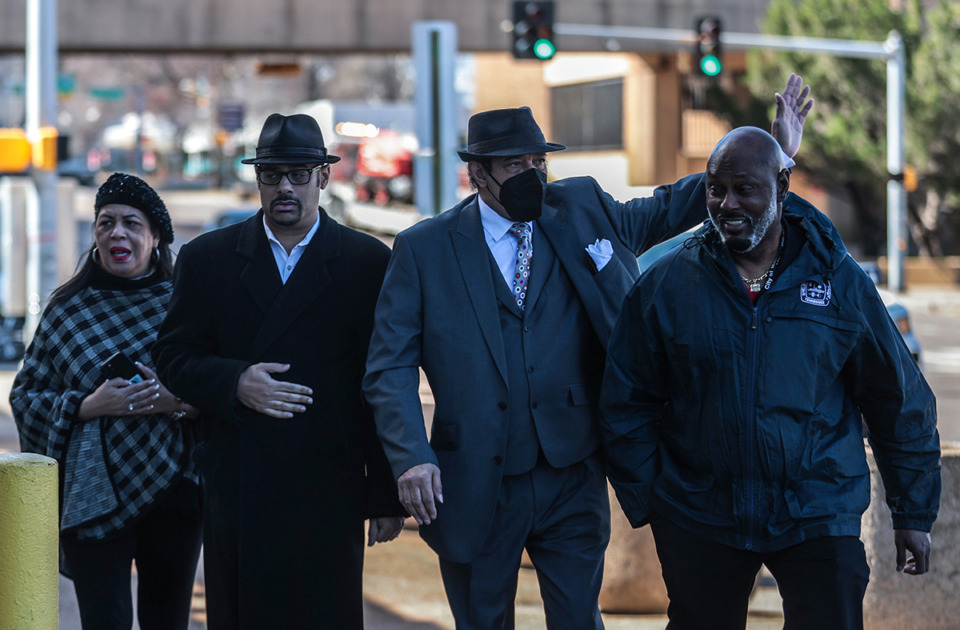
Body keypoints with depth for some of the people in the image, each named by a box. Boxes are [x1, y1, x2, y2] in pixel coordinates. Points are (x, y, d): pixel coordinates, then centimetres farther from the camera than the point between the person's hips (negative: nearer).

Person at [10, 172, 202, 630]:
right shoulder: (69, 309, 5)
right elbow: (25, 395, 5)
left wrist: (177, 401, -14)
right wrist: (86, 406, -12)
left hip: (173, 489, 1)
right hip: (96, 496, -1)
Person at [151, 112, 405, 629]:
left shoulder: (368, 262, 4)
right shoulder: (207, 259, 10)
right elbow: (173, 357, 9)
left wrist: (386, 498, 0)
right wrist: (235, 382, -12)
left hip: (328, 490, -1)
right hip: (236, 490, 1)